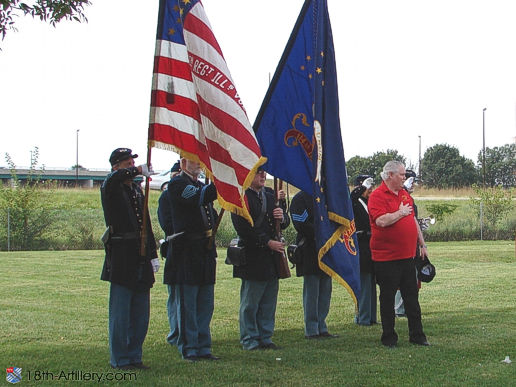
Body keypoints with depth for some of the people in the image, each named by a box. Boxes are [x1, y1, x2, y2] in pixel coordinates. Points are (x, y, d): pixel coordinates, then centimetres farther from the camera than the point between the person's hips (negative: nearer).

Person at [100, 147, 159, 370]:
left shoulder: (137, 190, 17)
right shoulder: (110, 188, -4)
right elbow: (114, 179, -32)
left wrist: (153, 255, 16)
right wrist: (139, 171, -29)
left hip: (140, 259, 7)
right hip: (121, 258, -7)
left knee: (141, 312, 10)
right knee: (120, 312, -2)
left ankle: (134, 356, 20)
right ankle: (120, 360, 6)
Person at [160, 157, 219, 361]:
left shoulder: (203, 186, 20)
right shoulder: (177, 184, -7)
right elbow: (198, 199, -25)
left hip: (205, 251, 8)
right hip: (186, 252, -8)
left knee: (205, 303, 11)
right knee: (187, 303, -2)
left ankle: (203, 346, 18)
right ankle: (189, 348, 4)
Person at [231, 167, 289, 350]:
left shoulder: (270, 197, 18)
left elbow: (285, 223, 20)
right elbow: (244, 228, -16)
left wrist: (282, 217, -5)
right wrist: (268, 243, -18)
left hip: (272, 259, 8)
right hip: (252, 258, -8)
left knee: (269, 302, 10)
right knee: (250, 302, 0)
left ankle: (265, 337, 19)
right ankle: (249, 340, 8)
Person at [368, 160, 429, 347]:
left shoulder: (405, 194, 14)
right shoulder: (377, 196, -11)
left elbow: (413, 220, 23)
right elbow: (381, 221, -26)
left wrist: (421, 243, 22)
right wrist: (400, 213, -12)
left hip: (407, 255, 7)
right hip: (386, 258, -7)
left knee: (412, 297, 11)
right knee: (388, 298, 3)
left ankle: (417, 335, 19)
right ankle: (389, 338, 11)